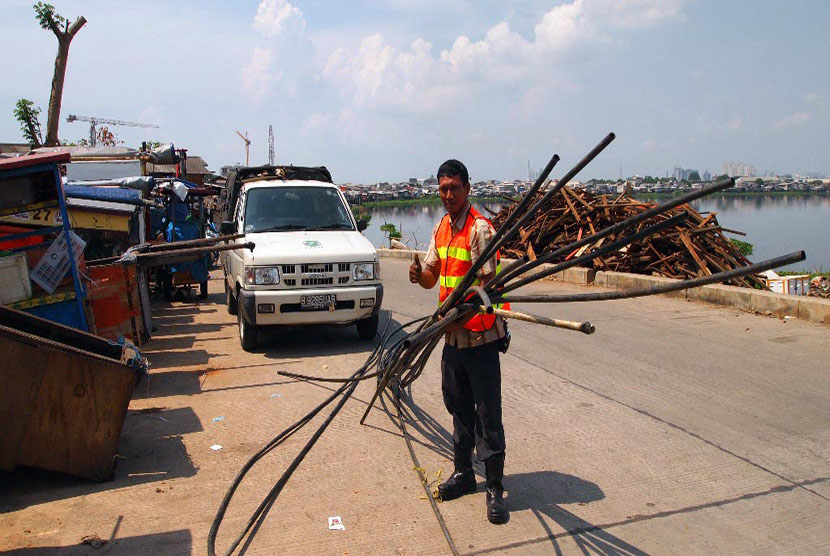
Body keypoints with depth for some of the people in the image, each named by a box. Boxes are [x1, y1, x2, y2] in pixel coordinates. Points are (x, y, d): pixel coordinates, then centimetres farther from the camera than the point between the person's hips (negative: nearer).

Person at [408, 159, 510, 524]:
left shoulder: (480, 228, -12)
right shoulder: (441, 228, 12)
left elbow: (489, 282, -17)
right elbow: (432, 276, 14)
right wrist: (419, 274, -9)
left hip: (481, 336, -8)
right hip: (452, 334, 8)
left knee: (487, 413, 0)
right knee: (458, 405, 17)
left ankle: (495, 488, 11)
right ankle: (463, 473, 32)